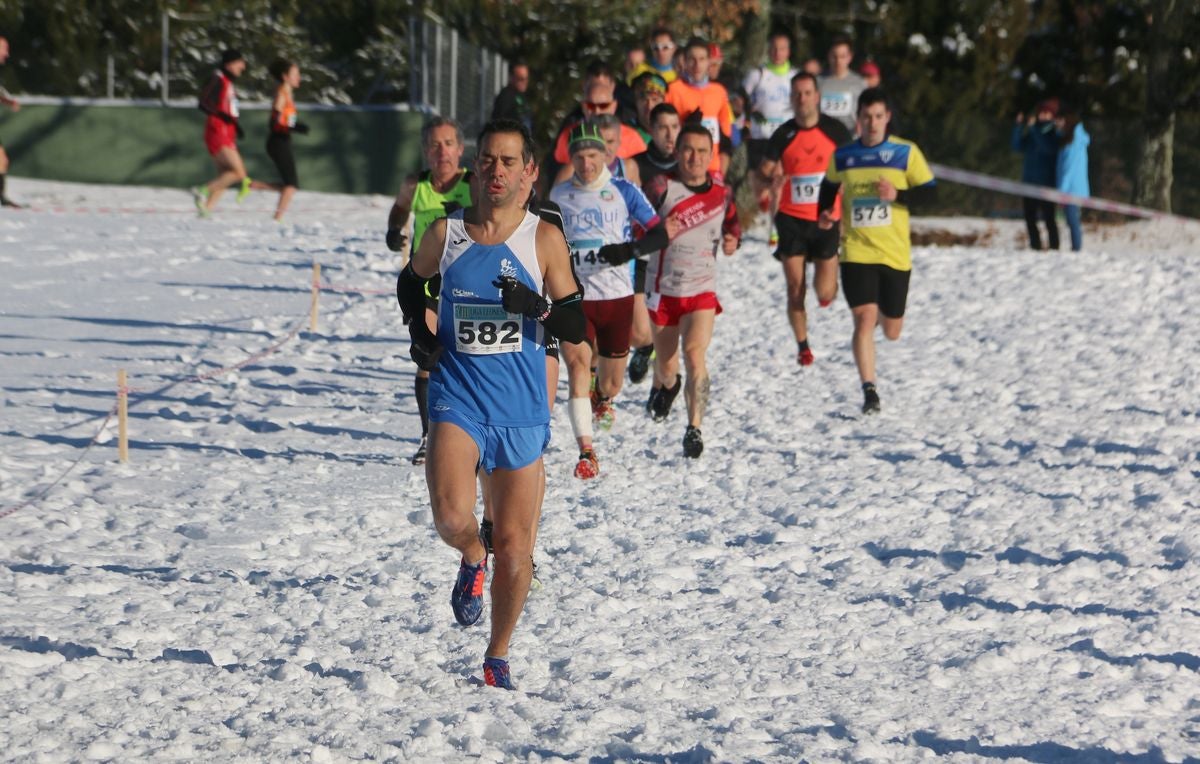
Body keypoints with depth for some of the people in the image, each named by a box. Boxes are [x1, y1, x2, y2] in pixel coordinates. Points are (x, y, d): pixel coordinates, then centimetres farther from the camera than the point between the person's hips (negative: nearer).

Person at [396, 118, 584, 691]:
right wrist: (419, 333, 5)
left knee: (514, 546, 5)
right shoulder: (446, 233, 2)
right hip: (457, 400, 0)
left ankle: (498, 656, 26)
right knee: (452, 519, -24)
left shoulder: (544, 239, -2)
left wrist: (537, 305, -21)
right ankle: (472, 559, 14)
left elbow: (576, 328, -2)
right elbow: (411, 282, 22)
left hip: (520, 409, 0)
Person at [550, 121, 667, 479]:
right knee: (577, 362, -23)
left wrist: (630, 249, -21)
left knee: (611, 382, 11)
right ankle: (586, 452, -25)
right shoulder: (559, 194, 4)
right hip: (572, 297, 0)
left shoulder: (624, 191, -2)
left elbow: (660, 233, -3)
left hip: (617, 296, 0)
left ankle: (601, 398, 52)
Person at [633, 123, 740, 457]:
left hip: (702, 289, 0)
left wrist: (732, 241, -1)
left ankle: (694, 428, -18)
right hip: (663, 288, 0)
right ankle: (665, 386, 50)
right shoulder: (662, 187, -8)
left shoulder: (722, 192, 1)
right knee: (666, 364, 14)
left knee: (695, 355, -20)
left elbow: (732, 223, 20)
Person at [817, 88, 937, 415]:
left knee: (891, 331, 9)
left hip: (896, 254, 0)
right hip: (856, 252, 0)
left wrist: (898, 195, -18)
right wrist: (824, 213, 3)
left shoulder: (906, 153, -1)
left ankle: (886, 311, 47)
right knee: (864, 318, -16)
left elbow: (930, 192, -1)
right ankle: (869, 390, -12)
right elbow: (829, 187, 23)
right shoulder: (842, 156, 5)